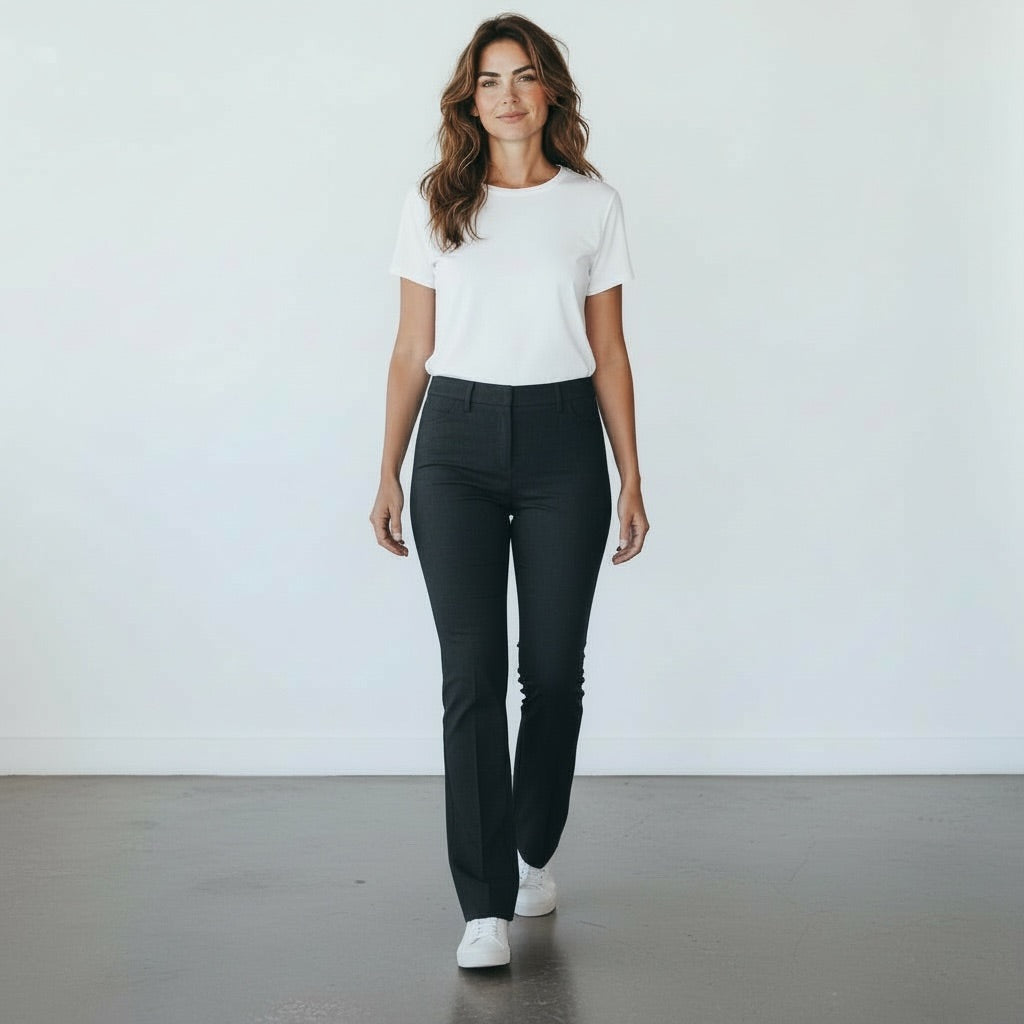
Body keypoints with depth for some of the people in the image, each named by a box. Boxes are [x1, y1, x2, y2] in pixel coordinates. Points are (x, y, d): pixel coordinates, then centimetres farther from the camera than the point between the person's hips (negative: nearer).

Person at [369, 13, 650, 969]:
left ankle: (532, 852, 31)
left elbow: (609, 352, 6)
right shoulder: (433, 202, 5)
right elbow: (412, 349, 6)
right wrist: (389, 474, 3)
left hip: (562, 442, 1)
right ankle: (485, 907, -1)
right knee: (471, 675, -5)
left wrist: (631, 480, 4)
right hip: (457, 443, 0)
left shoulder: (592, 202, 5)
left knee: (553, 670, 7)